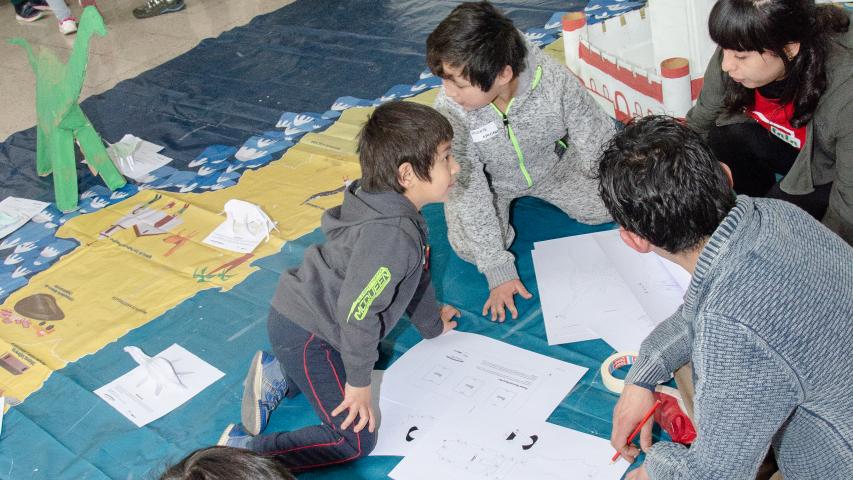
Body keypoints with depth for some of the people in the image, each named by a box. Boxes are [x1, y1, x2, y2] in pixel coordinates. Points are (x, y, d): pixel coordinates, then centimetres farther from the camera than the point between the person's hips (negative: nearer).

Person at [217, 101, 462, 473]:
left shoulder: (401, 212, 2)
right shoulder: (390, 234, -30)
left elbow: (416, 273, 19)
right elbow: (357, 311, -28)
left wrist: (432, 324, 32)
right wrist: (359, 382, -16)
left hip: (302, 313, 10)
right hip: (303, 332, -10)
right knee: (355, 440, -8)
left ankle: (278, 376, 22)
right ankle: (244, 451, -10)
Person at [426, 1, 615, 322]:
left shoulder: (553, 80, -34)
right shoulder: (448, 110, -34)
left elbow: (600, 144, -20)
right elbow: (469, 193, -29)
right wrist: (497, 270, -28)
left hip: (550, 164, 1)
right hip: (490, 180, -1)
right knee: (469, 247, -20)